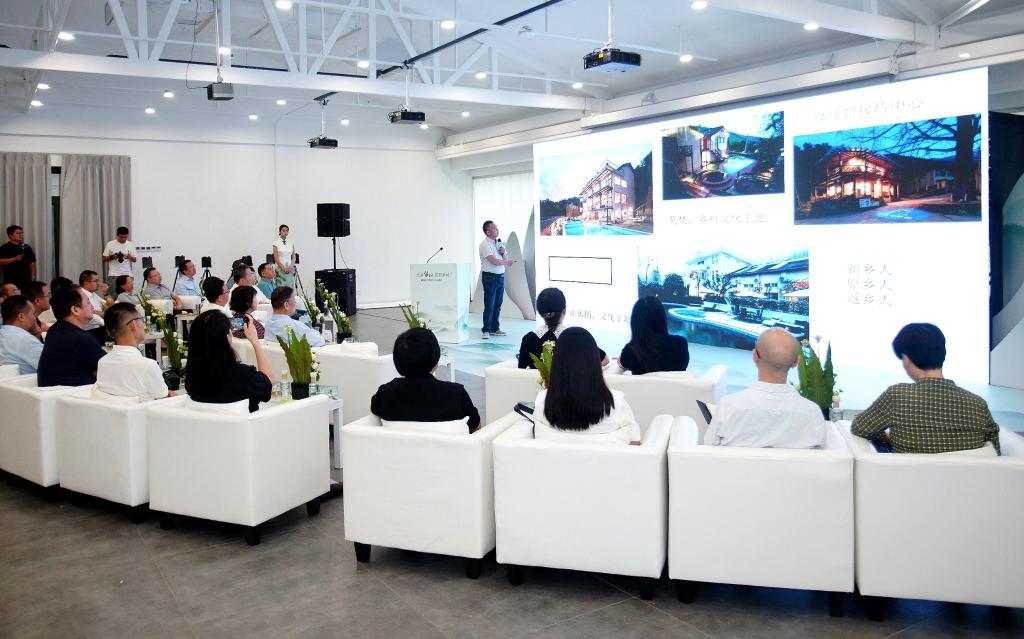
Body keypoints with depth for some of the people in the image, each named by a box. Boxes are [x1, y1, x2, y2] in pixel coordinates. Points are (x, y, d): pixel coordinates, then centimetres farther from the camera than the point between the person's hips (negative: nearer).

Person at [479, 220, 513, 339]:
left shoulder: (498, 243, 14)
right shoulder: (484, 244, -10)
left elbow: (506, 259, 17)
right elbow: (494, 261, -19)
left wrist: (504, 252, -4)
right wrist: (506, 262, -3)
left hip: (500, 276, 7)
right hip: (490, 277, -7)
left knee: (497, 305, 10)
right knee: (489, 305, -5)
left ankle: (495, 328, 19)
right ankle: (486, 330, 0)